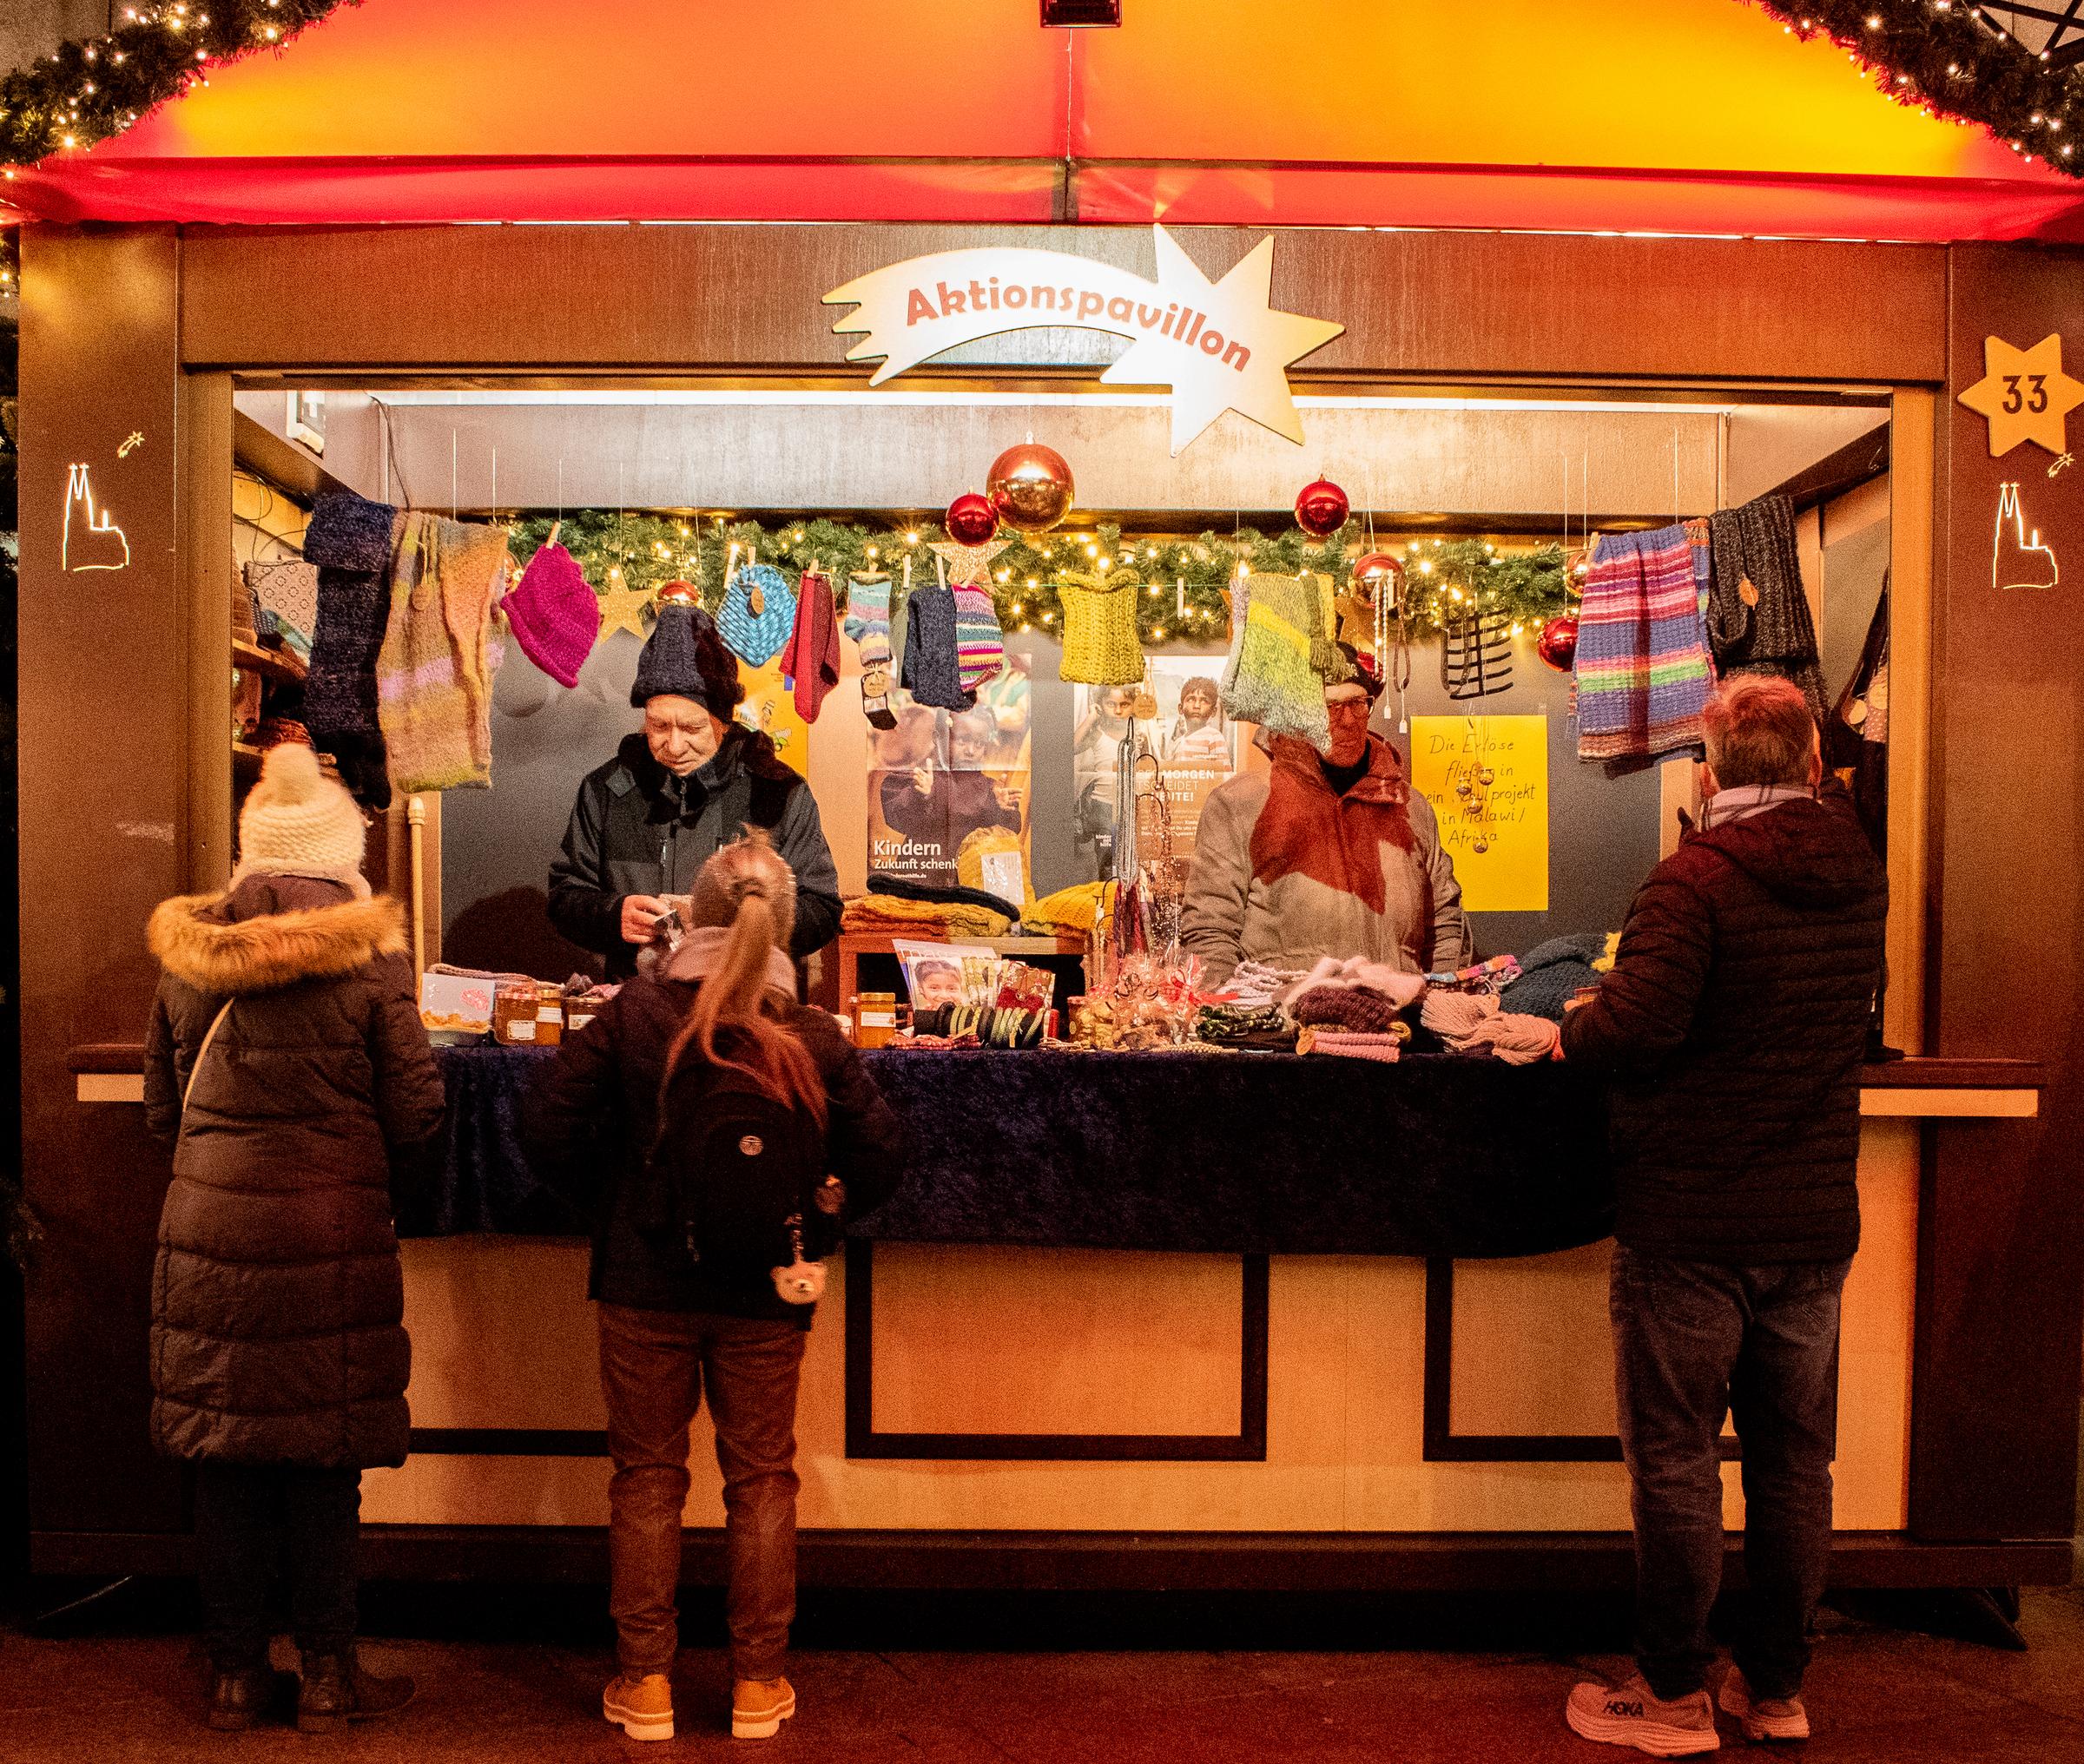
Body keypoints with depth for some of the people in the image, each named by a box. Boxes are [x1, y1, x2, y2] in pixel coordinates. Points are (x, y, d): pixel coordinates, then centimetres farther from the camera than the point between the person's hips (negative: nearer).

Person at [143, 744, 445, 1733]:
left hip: (208, 1233, 3)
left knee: (226, 1459, 13)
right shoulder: (369, 956, -9)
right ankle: (326, 1675, 18)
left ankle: (235, 1672, 25)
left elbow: (163, 1109, 11)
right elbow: (416, 1110, -7)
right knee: (325, 1456, 7)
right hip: (332, 1237, -3)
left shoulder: (187, 955, 3)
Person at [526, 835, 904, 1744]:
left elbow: (552, 1126, -8)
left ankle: (645, 1681, 22)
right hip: (764, 1294, 0)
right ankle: (757, 1684, 22)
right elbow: (876, 1159, -5)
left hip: (647, 1281, 0)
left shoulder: (634, 1013, -8)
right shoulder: (815, 1036, -7)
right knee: (761, 1479, 13)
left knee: (647, 1476, 14)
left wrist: (611, 1191, 9)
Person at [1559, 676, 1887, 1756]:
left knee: (1676, 1460, 6)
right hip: (1817, 1222, 6)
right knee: (1794, 1461, 16)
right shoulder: (1860, 881, 5)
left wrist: (1575, 1029, -8)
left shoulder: (1697, 879, -17)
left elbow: (1636, 1024, -27)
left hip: (1691, 1224, -6)